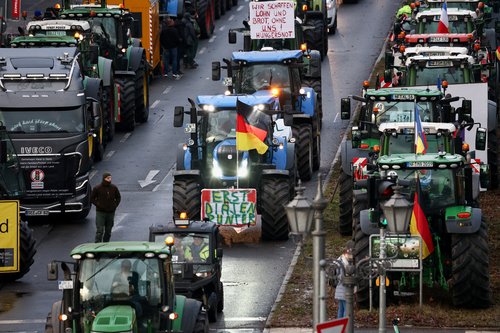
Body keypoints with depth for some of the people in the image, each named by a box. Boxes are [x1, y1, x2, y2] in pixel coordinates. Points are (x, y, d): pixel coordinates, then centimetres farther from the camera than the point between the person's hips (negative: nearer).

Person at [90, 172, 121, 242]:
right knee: (99, 231, -9)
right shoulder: (97, 188, -7)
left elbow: (118, 197, 17)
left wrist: (115, 205, 4)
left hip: (111, 212, 4)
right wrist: (98, 205, -9)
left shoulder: (114, 188, 3)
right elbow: (92, 198, 2)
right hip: (100, 212, -4)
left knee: (108, 231, 10)